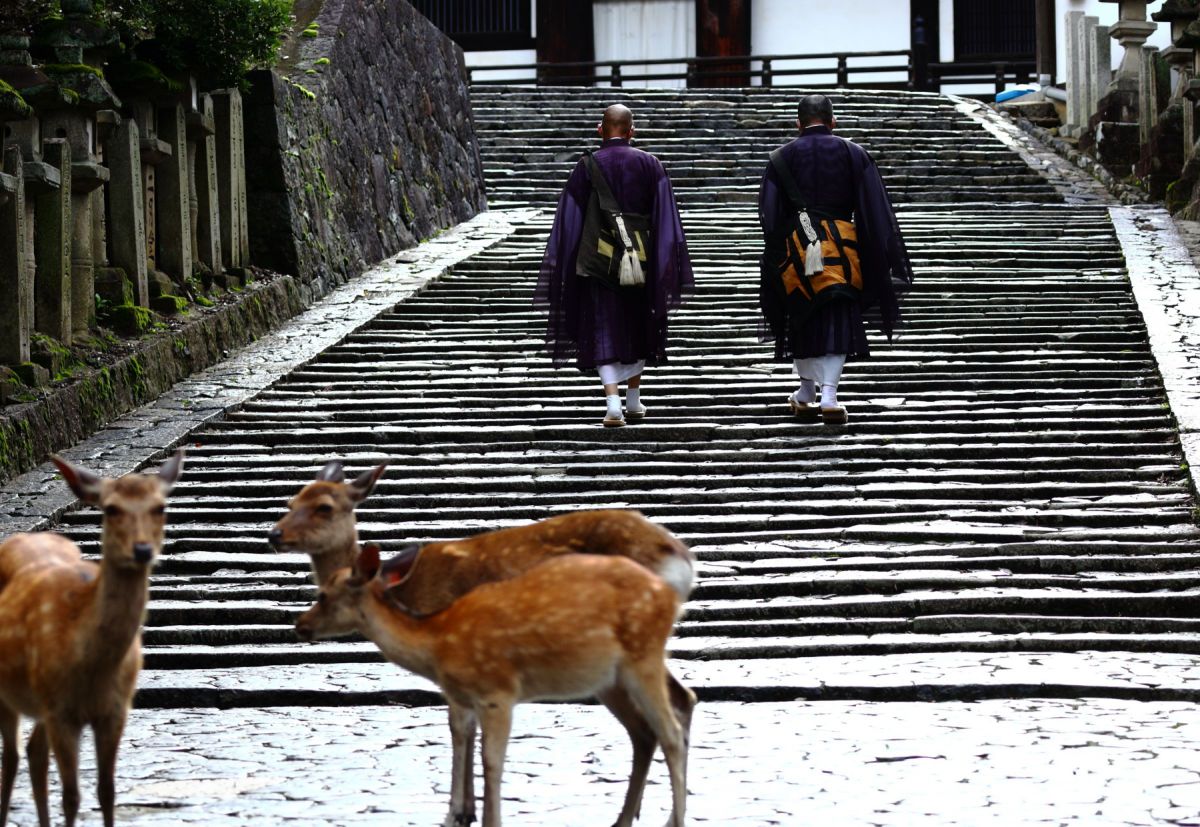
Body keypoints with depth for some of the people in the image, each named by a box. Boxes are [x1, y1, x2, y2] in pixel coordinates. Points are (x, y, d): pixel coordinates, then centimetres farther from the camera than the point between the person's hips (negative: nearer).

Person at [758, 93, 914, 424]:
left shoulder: (781, 158, 2)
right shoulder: (854, 155, 2)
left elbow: (769, 215, 0)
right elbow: (876, 211, 0)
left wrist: (775, 260, 8)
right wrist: (886, 257, 6)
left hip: (797, 246, 1)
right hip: (841, 247, -1)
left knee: (803, 322, 16)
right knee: (837, 323, 0)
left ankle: (806, 396, 23)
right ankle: (829, 397, -14)